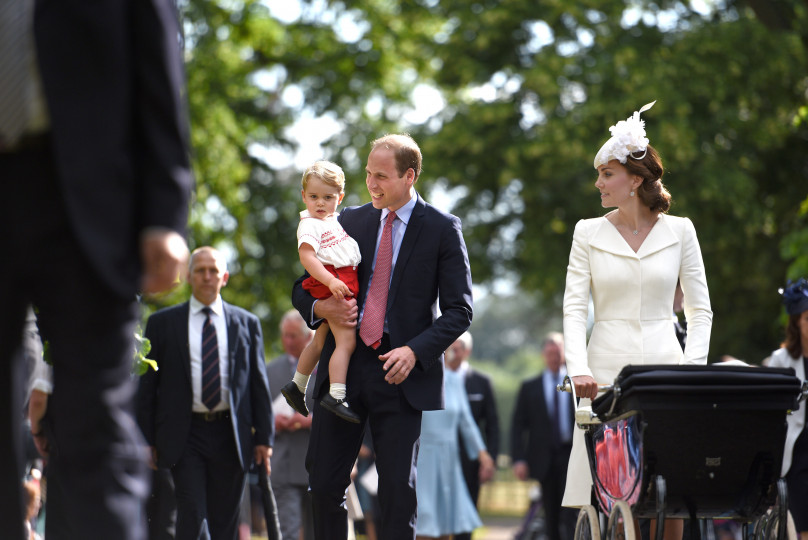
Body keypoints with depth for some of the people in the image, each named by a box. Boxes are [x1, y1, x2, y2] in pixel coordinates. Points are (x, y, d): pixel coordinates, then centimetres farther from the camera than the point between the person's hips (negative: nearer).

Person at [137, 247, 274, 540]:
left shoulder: (246, 323, 10)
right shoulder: (161, 323, 6)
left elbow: (258, 383, 11)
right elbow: (147, 385, 6)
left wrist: (264, 437, 5)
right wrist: (147, 439, 0)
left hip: (230, 436, 2)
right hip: (185, 436, -2)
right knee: (193, 516, -13)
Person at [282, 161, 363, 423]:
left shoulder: (337, 220, 17)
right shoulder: (309, 224, -10)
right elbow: (307, 256, -24)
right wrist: (330, 281, -32)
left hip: (346, 282, 9)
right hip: (329, 284, -9)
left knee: (320, 340, 19)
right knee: (346, 340, -17)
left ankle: (297, 386, 31)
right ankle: (336, 395, -22)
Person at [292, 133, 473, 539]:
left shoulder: (441, 229, 0)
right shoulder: (351, 221, 11)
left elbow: (458, 310, -3)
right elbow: (303, 288, 18)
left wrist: (414, 351, -18)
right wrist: (321, 307, -6)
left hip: (402, 372, -4)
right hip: (343, 366, 4)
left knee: (399, 489, -3)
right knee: (324, 482, 3)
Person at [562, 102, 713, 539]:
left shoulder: (679, 231, 6)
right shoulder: (589, 233, 7)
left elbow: (699, 310, 8)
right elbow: (574, 307, 2)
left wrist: (693, 366, -6)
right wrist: (578, 368, -12)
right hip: (607, 372, 0)